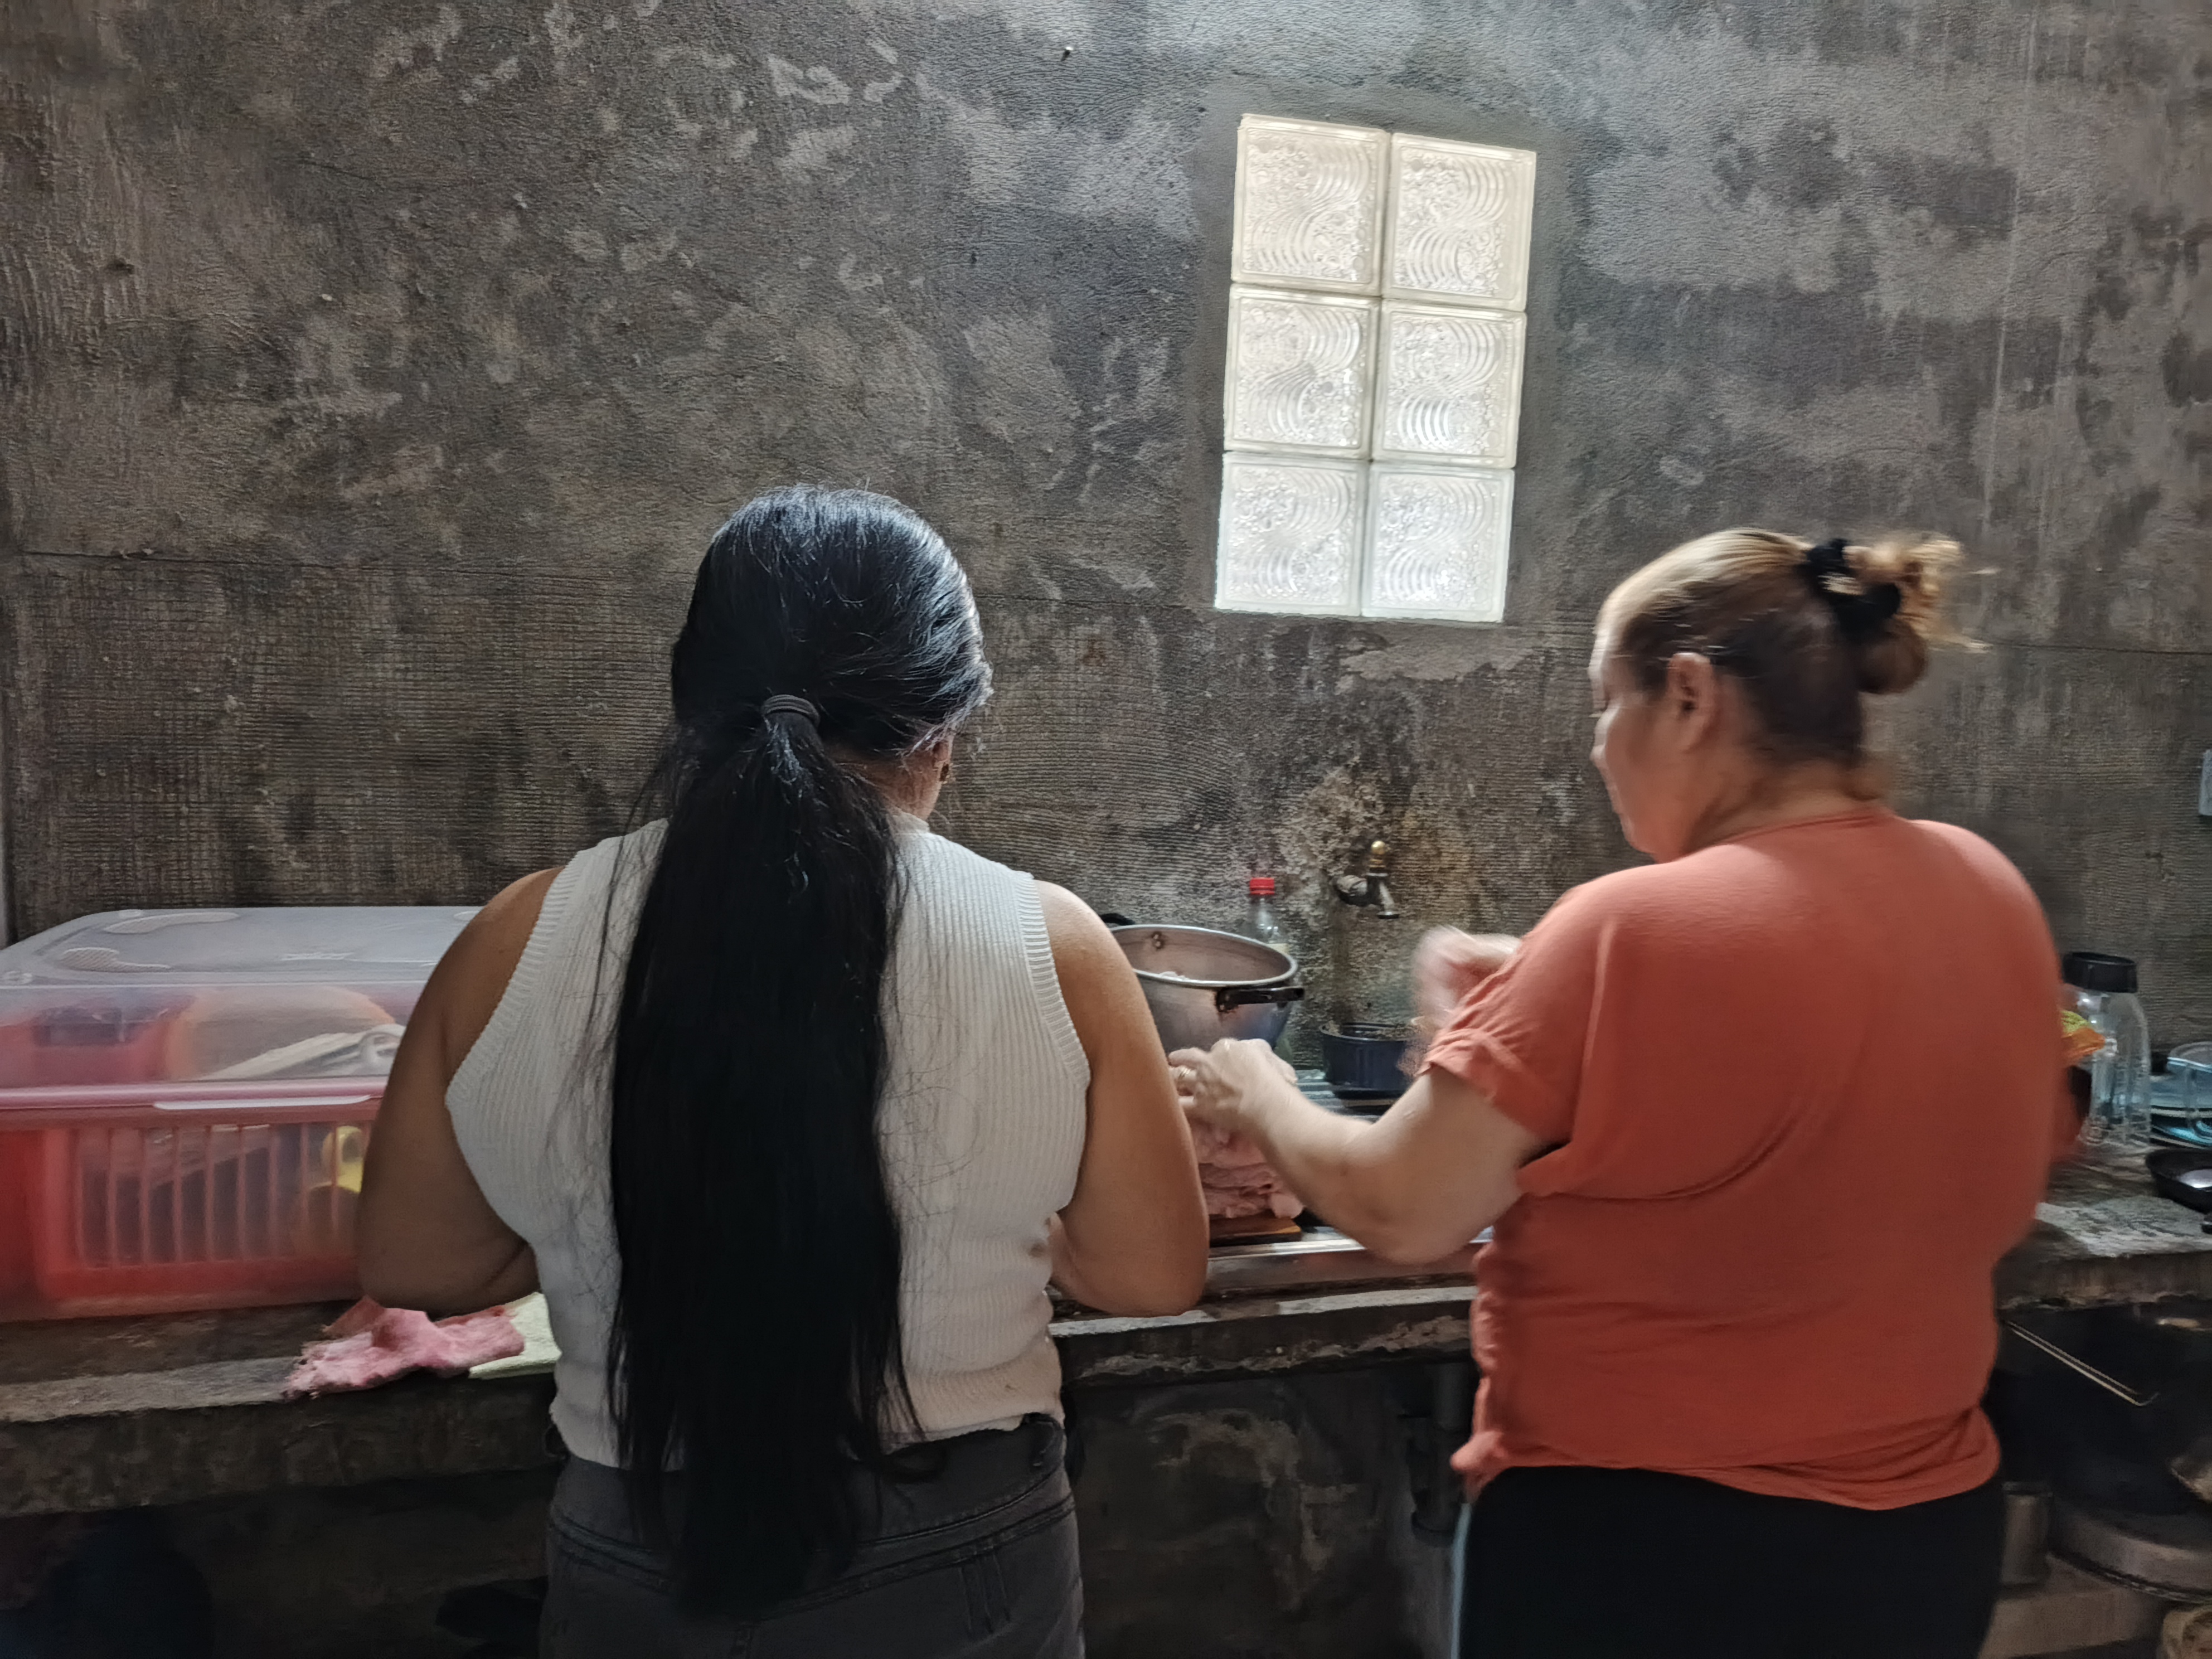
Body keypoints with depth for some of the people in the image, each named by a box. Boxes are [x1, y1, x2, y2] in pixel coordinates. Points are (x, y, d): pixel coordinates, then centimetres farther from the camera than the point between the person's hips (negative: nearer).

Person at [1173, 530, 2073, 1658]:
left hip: (1639, 1555, -6)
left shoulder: (1640, 929, -25)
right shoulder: (1990, 893, -4)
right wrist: (1541, 1006, 7)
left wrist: (1259, 1098, -1)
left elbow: (1402, 1214, -19)